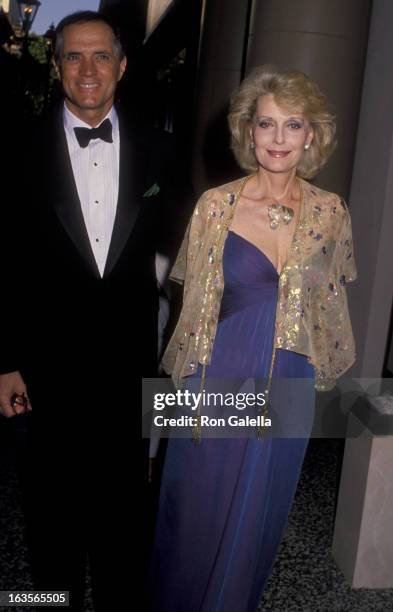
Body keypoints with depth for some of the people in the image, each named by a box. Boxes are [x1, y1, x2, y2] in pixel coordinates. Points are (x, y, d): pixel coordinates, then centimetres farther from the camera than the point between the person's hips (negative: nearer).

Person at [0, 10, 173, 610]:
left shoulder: (157, 151, -2)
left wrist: (167, 352, 2)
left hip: (130, 361, 2)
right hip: (50, 364, -1)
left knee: (121, 496, 20)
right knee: (54, 496, 18)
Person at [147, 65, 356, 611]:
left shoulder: (331, 212, -2)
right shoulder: (216, 205, -8)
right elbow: (196, 299, 0)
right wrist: (189, 379, 0)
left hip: (288, 392, 2)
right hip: (218, 382, -2)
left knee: (257, 514, 18)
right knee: (197, 510, 14)